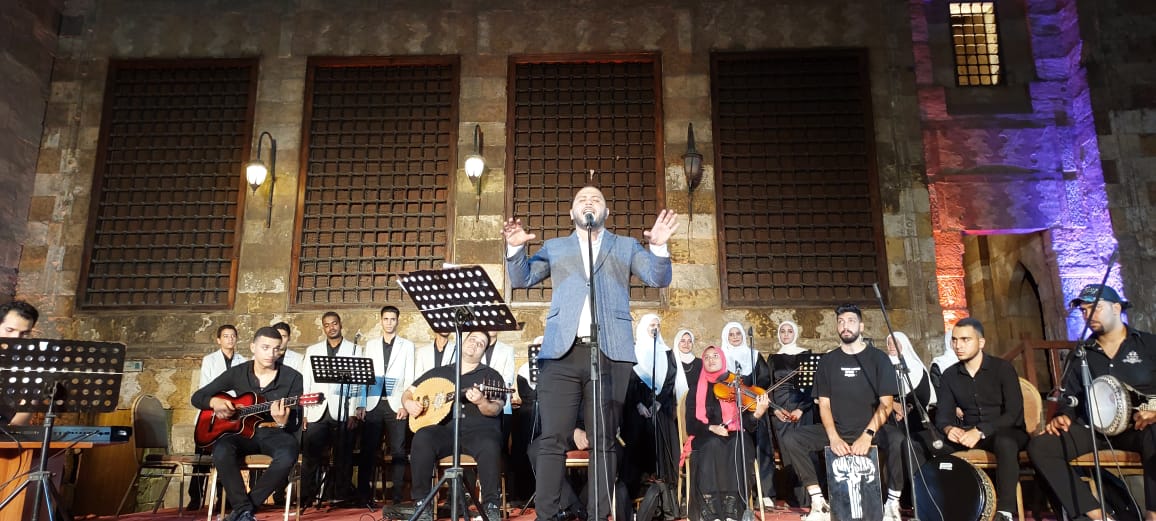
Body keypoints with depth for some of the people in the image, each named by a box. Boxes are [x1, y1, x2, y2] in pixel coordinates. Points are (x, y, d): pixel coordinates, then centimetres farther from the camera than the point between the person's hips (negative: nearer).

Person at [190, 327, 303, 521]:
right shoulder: (237, 373, 2)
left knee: (288, 456, -35)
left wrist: (283, 422, -32)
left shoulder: (292, 377, -5)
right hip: (242, 431, 2)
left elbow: (296, 424, -7)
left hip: (275, 433, -2)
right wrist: (214, 401, -14)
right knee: (221, 450, -32)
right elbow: (197, 397, 10)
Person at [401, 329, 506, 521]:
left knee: (490, 446, -36)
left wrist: (481, 402, -26)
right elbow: (409, 392, 25)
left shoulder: (491, 375, 11)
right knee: (422, 439, -30)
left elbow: (496, 410, -3)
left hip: (479, 431, -2)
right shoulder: (439, 372, 21)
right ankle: (423, 505, -19)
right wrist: (408, 403, 1)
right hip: (444, 431, 2)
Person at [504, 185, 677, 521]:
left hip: (610, 353, 0)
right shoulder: (555, 247, 21)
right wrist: (515, 248, -5)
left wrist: (659, 247, -12)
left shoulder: (626, 247, 19)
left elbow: (658, 279, 8)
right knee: (552, 440, -3)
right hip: (562, 352, 1)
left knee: (604, 441, 2)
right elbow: (521, 279, 13)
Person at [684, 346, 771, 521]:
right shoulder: (697, 387, 9)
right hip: (706, 439, 0)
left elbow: (745, 422, -1)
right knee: (712, 444, -36)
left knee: (738, 444, -35)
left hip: (734, 437, 1)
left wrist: (757, 413, -23)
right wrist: (711, 428, -18)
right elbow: (691, 422, 1)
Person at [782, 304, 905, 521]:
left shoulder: (877, 358, 0)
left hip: (872, 429, -2)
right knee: (791, 439, -18)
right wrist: (833, 437, -15)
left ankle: (892, 503, -13)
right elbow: (824, 404, 2)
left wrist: (867, 435, -22)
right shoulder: (828, 361, 6)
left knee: (898, 440, -34)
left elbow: (886, 404, -7)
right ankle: (819, 502, -8)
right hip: (836, 431, 3)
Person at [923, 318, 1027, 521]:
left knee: (1005, 442, -40)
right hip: (969, 433, 4)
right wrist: (948, 428, -25)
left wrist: (981, 431, -31)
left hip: (1007, 431, -4)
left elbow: (1014, 412, -17)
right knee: (926, 441, -21)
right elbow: (943, 413, 1)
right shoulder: (950, 375, 4)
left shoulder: (1002, 368, -9)